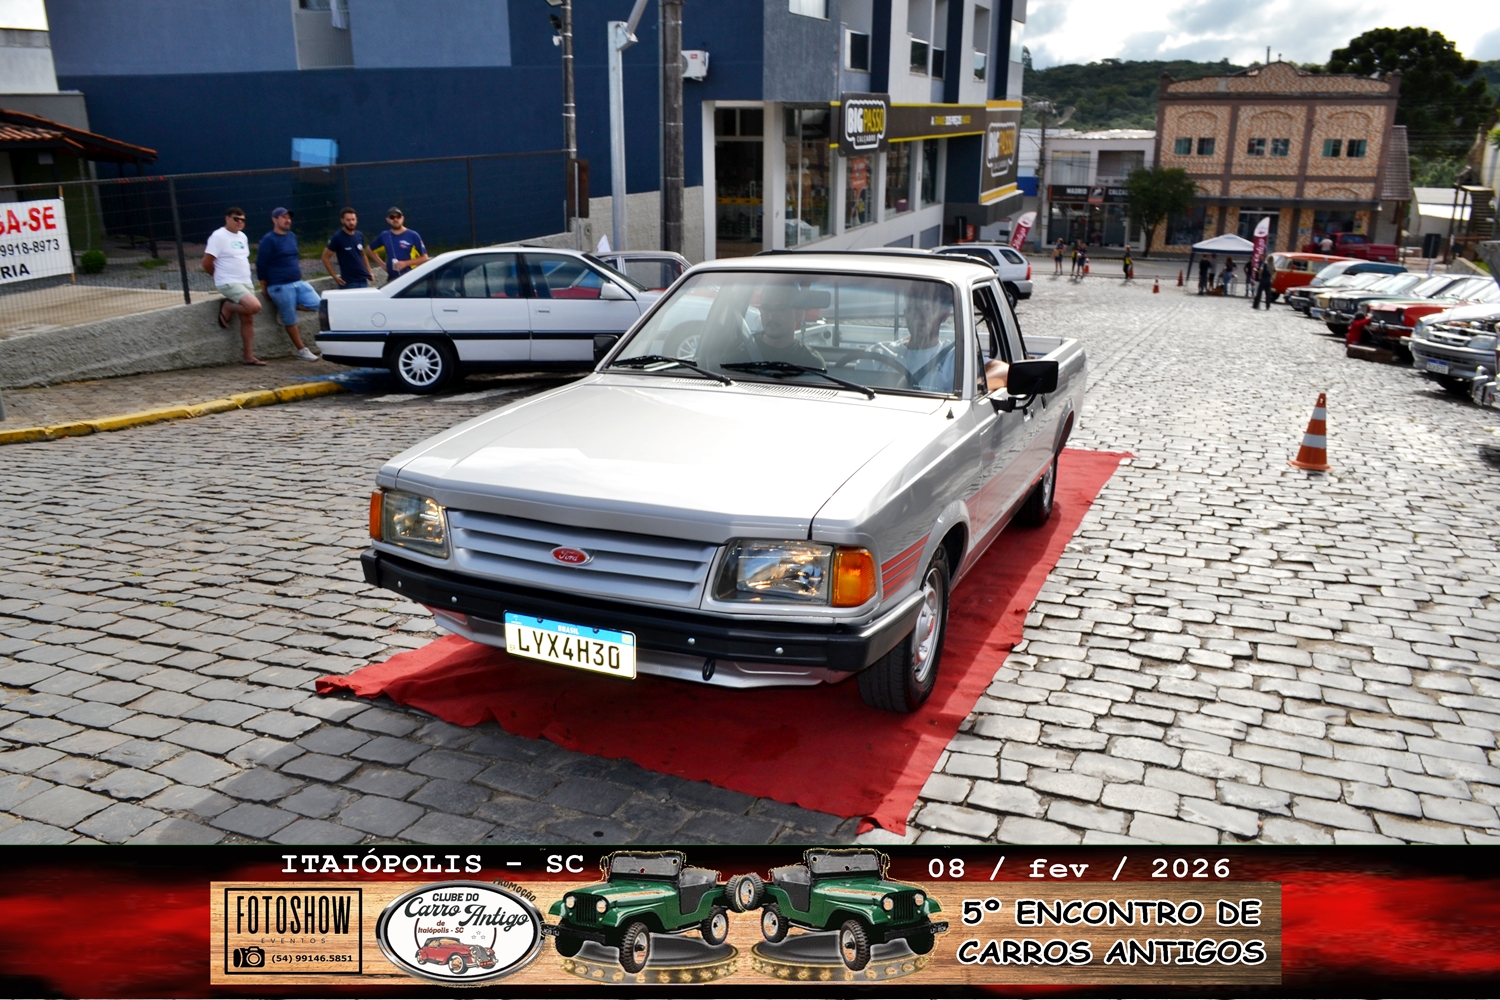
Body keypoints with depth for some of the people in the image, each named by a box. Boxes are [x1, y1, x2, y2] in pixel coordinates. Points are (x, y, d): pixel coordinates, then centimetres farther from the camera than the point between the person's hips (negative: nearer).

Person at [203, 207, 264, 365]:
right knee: (254, 306, -26)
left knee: (248, 320, 5)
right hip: (229, 284, -8)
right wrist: (220, 277, 3)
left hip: (246, 283, 8)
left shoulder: (242, 237, 14)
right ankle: (227, 308, 1)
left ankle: (249, 356, 8)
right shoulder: (218, 236, -10)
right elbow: (207, 263, -10)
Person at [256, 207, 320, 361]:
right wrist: (264, 288, -6)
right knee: (291, 321, -1)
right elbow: (260, 265, -7)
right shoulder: (268, 240, -8)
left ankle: (285, 308, 12)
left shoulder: (292, 236, 13)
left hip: (299, 283, 7)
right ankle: (302, 351, 10)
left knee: (318, 304, -6)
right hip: (280, 287, -7)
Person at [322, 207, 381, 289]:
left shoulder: (360, 235, 8)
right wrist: (335, 276, -10)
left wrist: (369, 272, 10)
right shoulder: (337, 238, -9)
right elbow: (325, 257, -6)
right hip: (348, 283, -6)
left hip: (363, 280, 6)